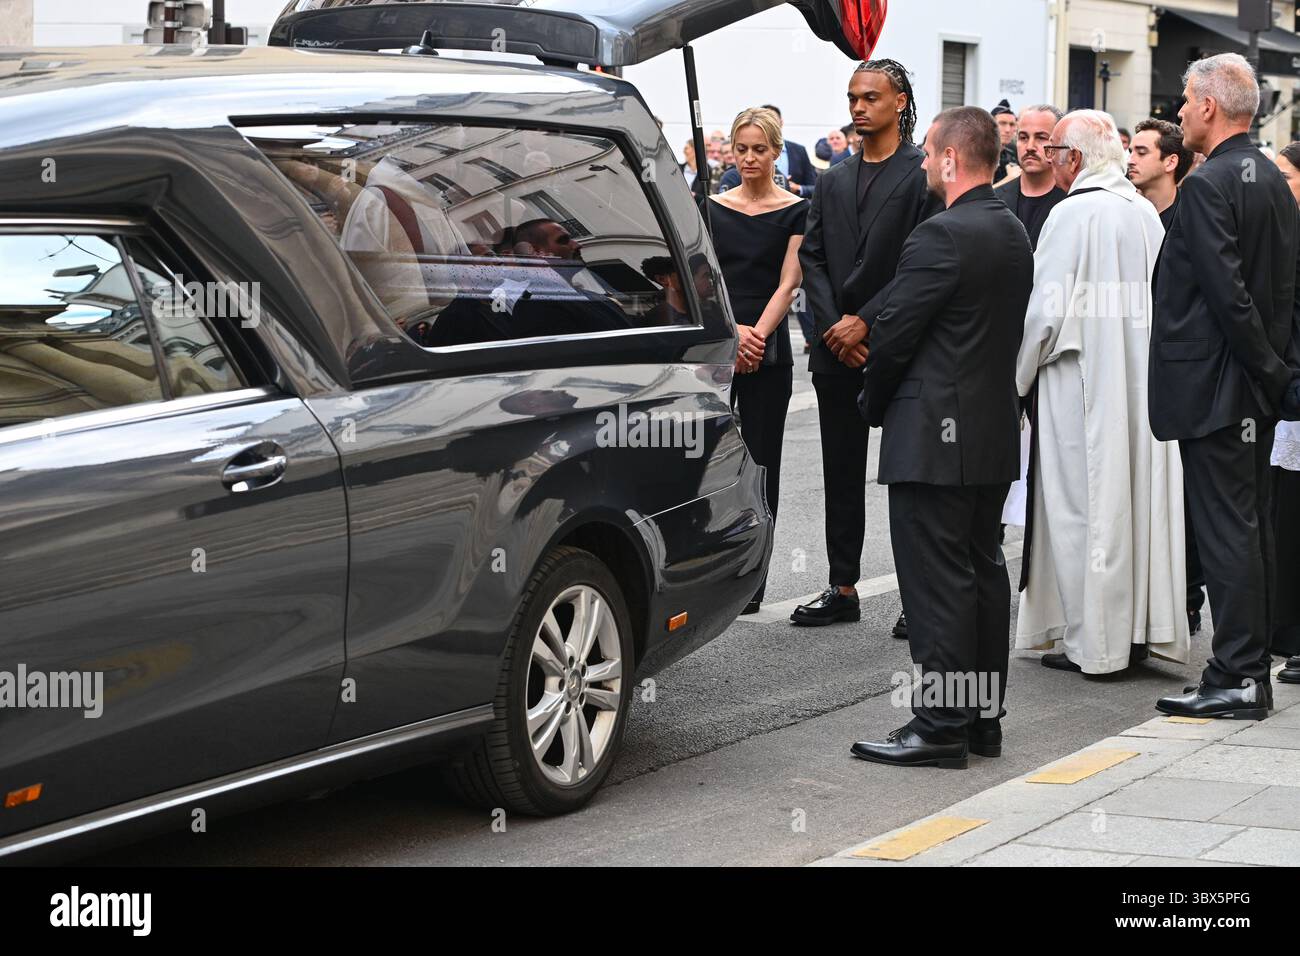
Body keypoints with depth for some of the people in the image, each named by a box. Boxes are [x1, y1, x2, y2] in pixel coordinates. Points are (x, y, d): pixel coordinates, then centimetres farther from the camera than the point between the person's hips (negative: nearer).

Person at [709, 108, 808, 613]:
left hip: (767, 350, -2)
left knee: (760, 461, 2)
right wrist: (732, 331, -14)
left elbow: (787, 284, -5)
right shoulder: (712, 207, 7)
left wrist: (757, 334, -18)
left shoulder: (794, 211, 1)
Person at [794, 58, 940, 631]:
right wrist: (833, 326, -5)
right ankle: (842, 589, 16)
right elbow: (812, 257, 10)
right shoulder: (834, 181, 14)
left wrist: (866, 321, -14)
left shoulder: (923, 175, -5)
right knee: (841, 476, 10)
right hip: (838, 349, 6)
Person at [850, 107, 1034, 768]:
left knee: (937, 580, -6)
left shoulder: (943, 236, -18)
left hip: (934, 437, -9)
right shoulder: (1014, 234, 11)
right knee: (983, 570, 14)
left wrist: (873, 403, 2)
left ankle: (941, 727, -3)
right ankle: (983, 716, 21)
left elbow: (893, 331, -16)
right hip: (995, 431, 9)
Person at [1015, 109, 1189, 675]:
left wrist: (1018, 376, -3)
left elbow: (1044, 309, -14)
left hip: (1082, 383, -7)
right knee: (1137, 495, 11)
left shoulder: (1072, 214, -13)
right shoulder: (1146, 214, 8)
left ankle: (1091, 643, 3)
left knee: (1084, 506, 0)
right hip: (1142, 384, 7)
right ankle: (1139, 628, 17)